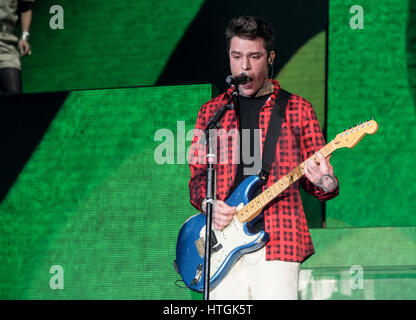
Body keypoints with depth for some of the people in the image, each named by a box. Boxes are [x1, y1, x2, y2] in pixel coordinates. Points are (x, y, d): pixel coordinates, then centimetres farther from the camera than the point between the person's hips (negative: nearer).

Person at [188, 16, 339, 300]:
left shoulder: (297, 109, 10)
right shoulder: (212, 111, 16)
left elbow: (312, 180, 10)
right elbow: (198, 176, 17)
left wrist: (325, 184, -13)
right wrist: (208, 204, -4)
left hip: (277, 241, -2)